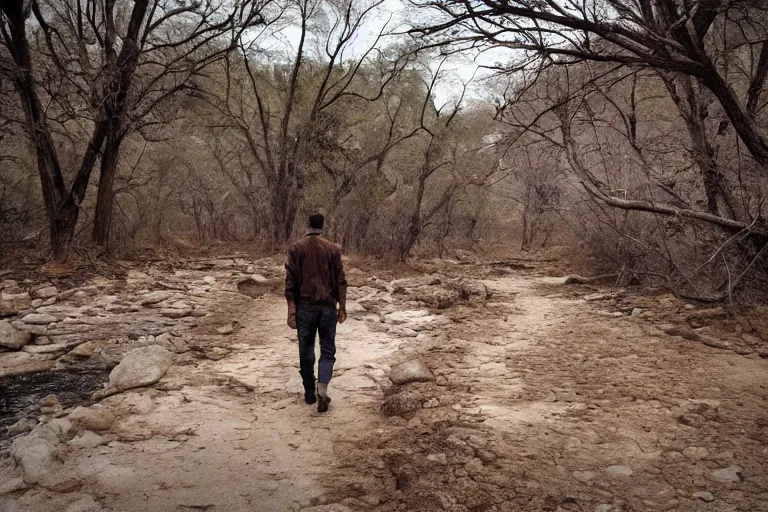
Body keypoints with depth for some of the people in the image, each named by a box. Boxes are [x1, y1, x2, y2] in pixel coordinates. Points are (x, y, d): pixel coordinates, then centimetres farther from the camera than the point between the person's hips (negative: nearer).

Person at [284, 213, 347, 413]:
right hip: (328, 306, 0)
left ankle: (309, 392, 21)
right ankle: (322, 390, -11)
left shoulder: (296, 249, 0)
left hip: (305, 306, 0)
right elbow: (340, 281, 2)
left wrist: (291, 310, -3)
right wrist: (342, 307, 8)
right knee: (327, 349, 6)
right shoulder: (333, 249, 2)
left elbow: (290, 282, -5)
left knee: (306, 349, 12)